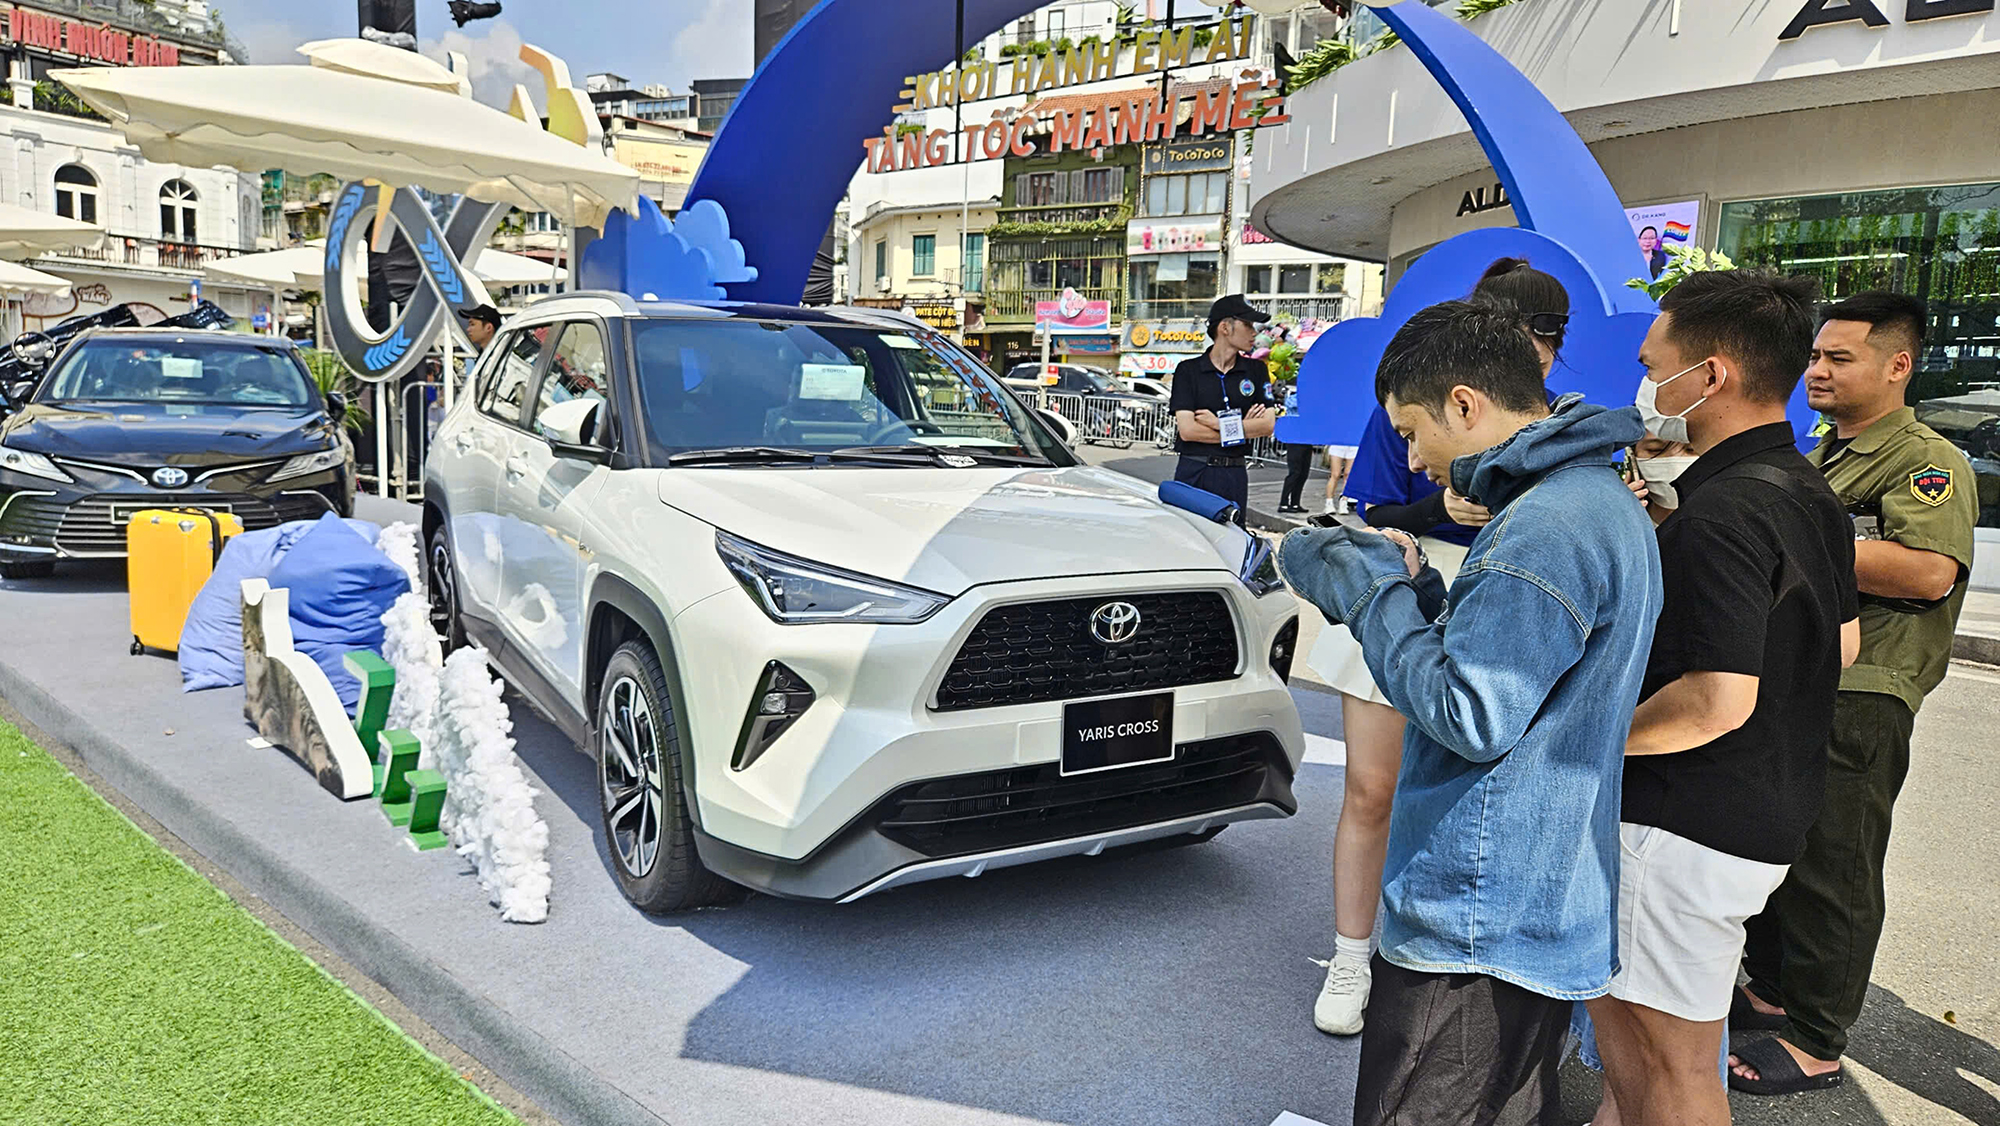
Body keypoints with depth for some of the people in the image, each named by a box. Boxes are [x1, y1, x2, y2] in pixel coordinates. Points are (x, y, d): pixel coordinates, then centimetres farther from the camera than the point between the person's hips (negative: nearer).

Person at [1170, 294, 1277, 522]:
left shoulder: (1256, 370, 11)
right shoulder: (1188, 371, 1)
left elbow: (1268, 425, 0)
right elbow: (1187, 430, -10)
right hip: (1193, 474, -3)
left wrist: (1219, 423, -8)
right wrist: (1243, 428, -4)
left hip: (1235, 475, 3)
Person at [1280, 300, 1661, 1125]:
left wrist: (1370, 593, -14)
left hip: (1474, 926, -11)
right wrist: (1411, 591, 5)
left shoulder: (1545, 529, -22)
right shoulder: (1596, 500, 13)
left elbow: (1473, 717, -22)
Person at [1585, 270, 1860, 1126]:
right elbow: (1843, 642, 19)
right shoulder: (1810, 493, 8)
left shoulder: (1720, 515, -24)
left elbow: (1717, 701, -30)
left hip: (1688, 824, -10)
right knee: (1611, 991, 25)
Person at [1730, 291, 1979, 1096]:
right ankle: (1771, 992, 34)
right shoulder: (1817, 461, 18)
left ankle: (1815, 1044, 12)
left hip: (1857, 704, -9)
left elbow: (1930, 571, -28)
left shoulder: (1929, 462, -11)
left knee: (1829, 872, 0)